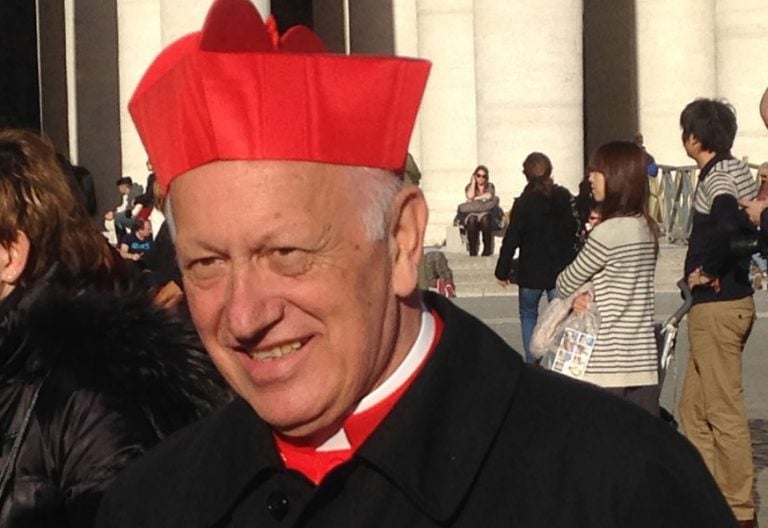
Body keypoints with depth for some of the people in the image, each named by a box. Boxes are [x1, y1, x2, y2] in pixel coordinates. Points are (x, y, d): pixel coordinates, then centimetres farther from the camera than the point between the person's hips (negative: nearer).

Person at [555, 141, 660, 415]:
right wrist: (586, 297, 0)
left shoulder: (609, 231, -15)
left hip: (606, 365, -8)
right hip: (644, 364, 8)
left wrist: (576, 295, 18)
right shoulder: (647, 229, 10)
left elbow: (567, 284, -4)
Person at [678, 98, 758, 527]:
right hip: (729, 301, 10)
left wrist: (706, 270, -19)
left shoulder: (718, 176, -16)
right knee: (695, 408, 15)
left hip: (717, 305, -10)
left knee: (724, 411, -4)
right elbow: (749, 226, 19)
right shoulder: (738, 170, 15)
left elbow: (728, 226, -34)